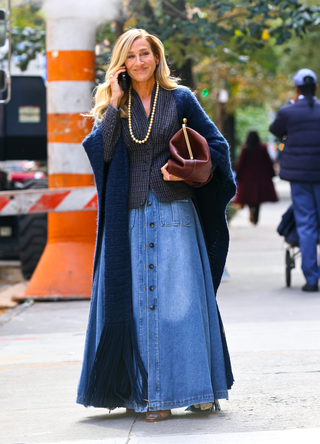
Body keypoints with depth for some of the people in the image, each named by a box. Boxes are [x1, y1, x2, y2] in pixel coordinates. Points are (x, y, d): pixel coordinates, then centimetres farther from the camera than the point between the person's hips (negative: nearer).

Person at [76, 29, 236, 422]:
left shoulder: (180, 99, 4)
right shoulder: (117, 105, 10)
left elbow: (217, 145, 6)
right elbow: (101, 150, -5)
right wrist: (113, 103, -7)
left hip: (174, 211, -2)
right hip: (132, 216, 2)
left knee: (181, 296, -5)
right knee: (142, 301, -1)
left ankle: (196, 387, 0)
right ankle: (154, 395, 1)